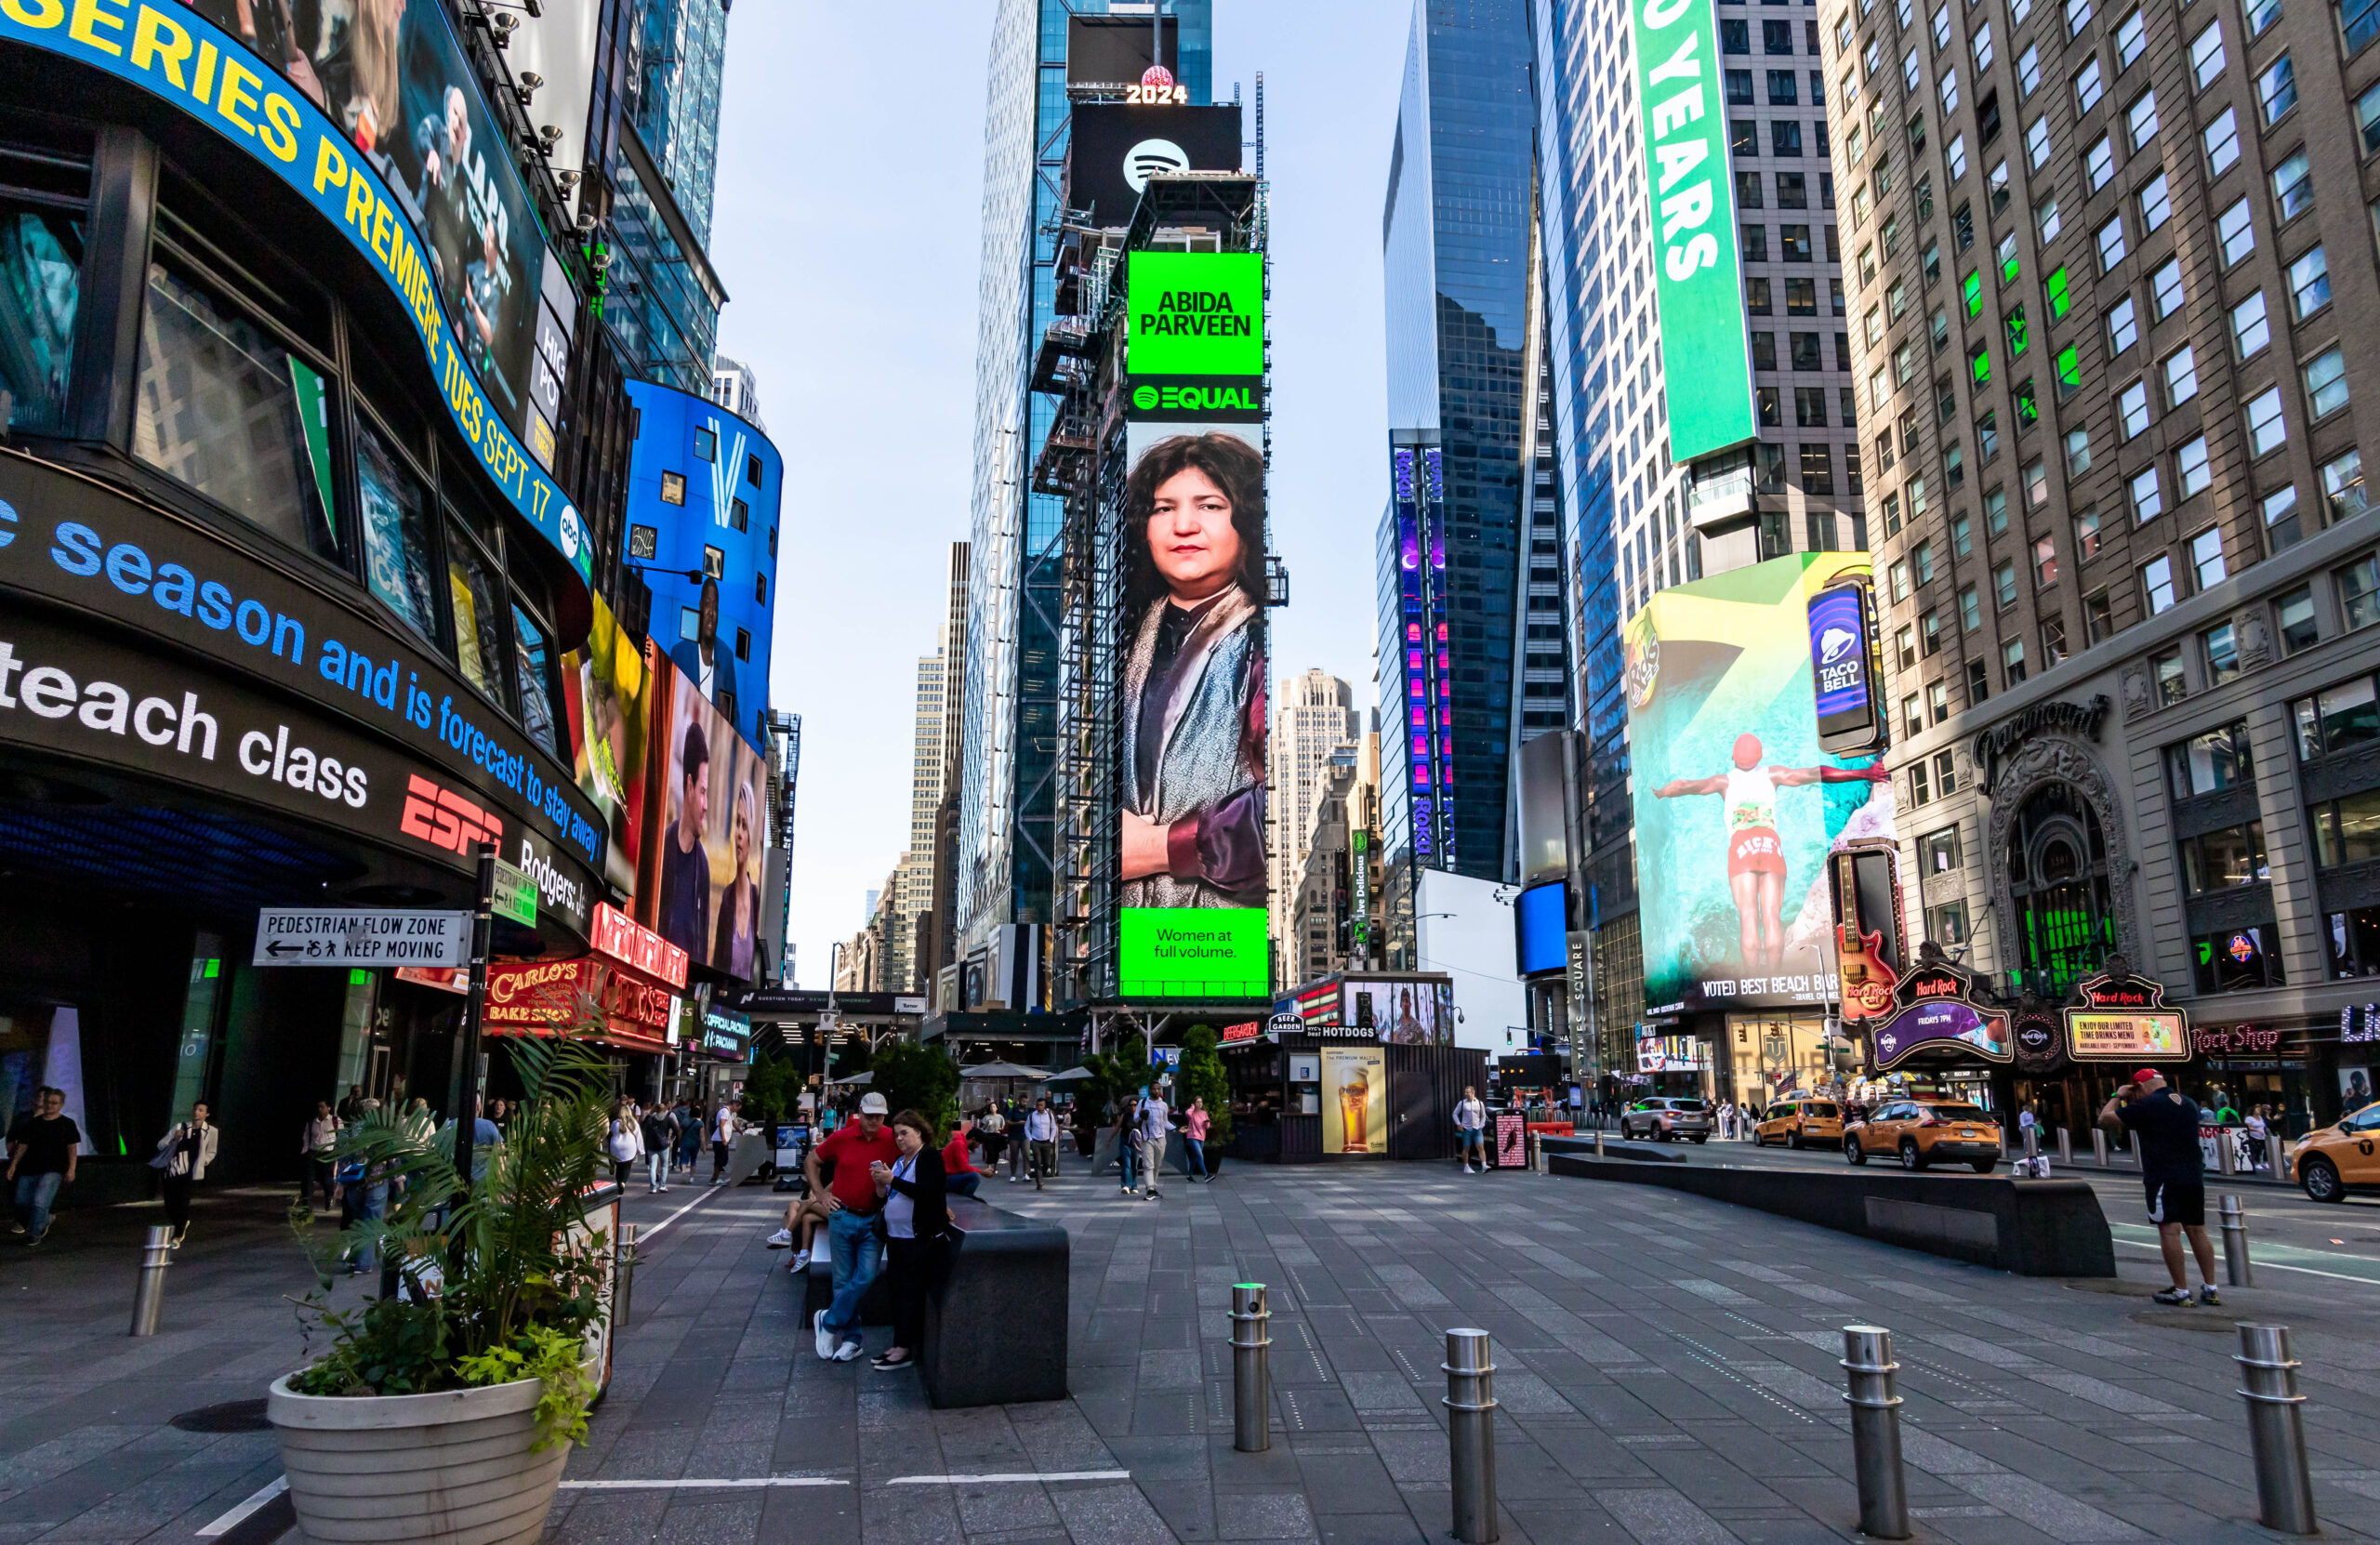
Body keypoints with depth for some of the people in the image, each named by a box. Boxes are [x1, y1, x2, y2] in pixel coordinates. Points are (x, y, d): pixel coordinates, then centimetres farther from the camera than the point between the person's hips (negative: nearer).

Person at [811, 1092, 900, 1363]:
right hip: (843, 1217, 1)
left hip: (873, 1220, -1)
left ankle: (828, 1321, 10)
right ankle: (851, 1340, 18)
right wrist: (821, 1194, 5)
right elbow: (811, 1162, 13)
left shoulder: (892, 1141, -5)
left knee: (865, 1277, -10)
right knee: (843, 1280, 7)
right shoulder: (841, 1138, -2)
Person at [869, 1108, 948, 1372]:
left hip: (920, 1238, -8)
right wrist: (881, 1184, -1)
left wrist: (892, 1180, -22)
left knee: (911, 1292, -4)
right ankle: (899, 1343, 18)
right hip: (896, 1236, 8)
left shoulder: (930, 1157, -9)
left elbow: (928, 1192, -22)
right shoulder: (899, 1161, 16)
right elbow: (889, 1196, 19)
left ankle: (905, 1349, 1)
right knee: (898, 1291, 11)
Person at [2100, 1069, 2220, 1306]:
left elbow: (2105, 1118, -8)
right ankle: (2210, 1289, 15)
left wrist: (2118, 1097, 8)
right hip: (2194, 1177, 7)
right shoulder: (2190, 1104, 13)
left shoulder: (2146, 1106, -11)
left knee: (2169, 1231, -5)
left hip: (2164, 1179, -7)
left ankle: (2181, 1291, -5)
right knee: (2197, 1231, 12)